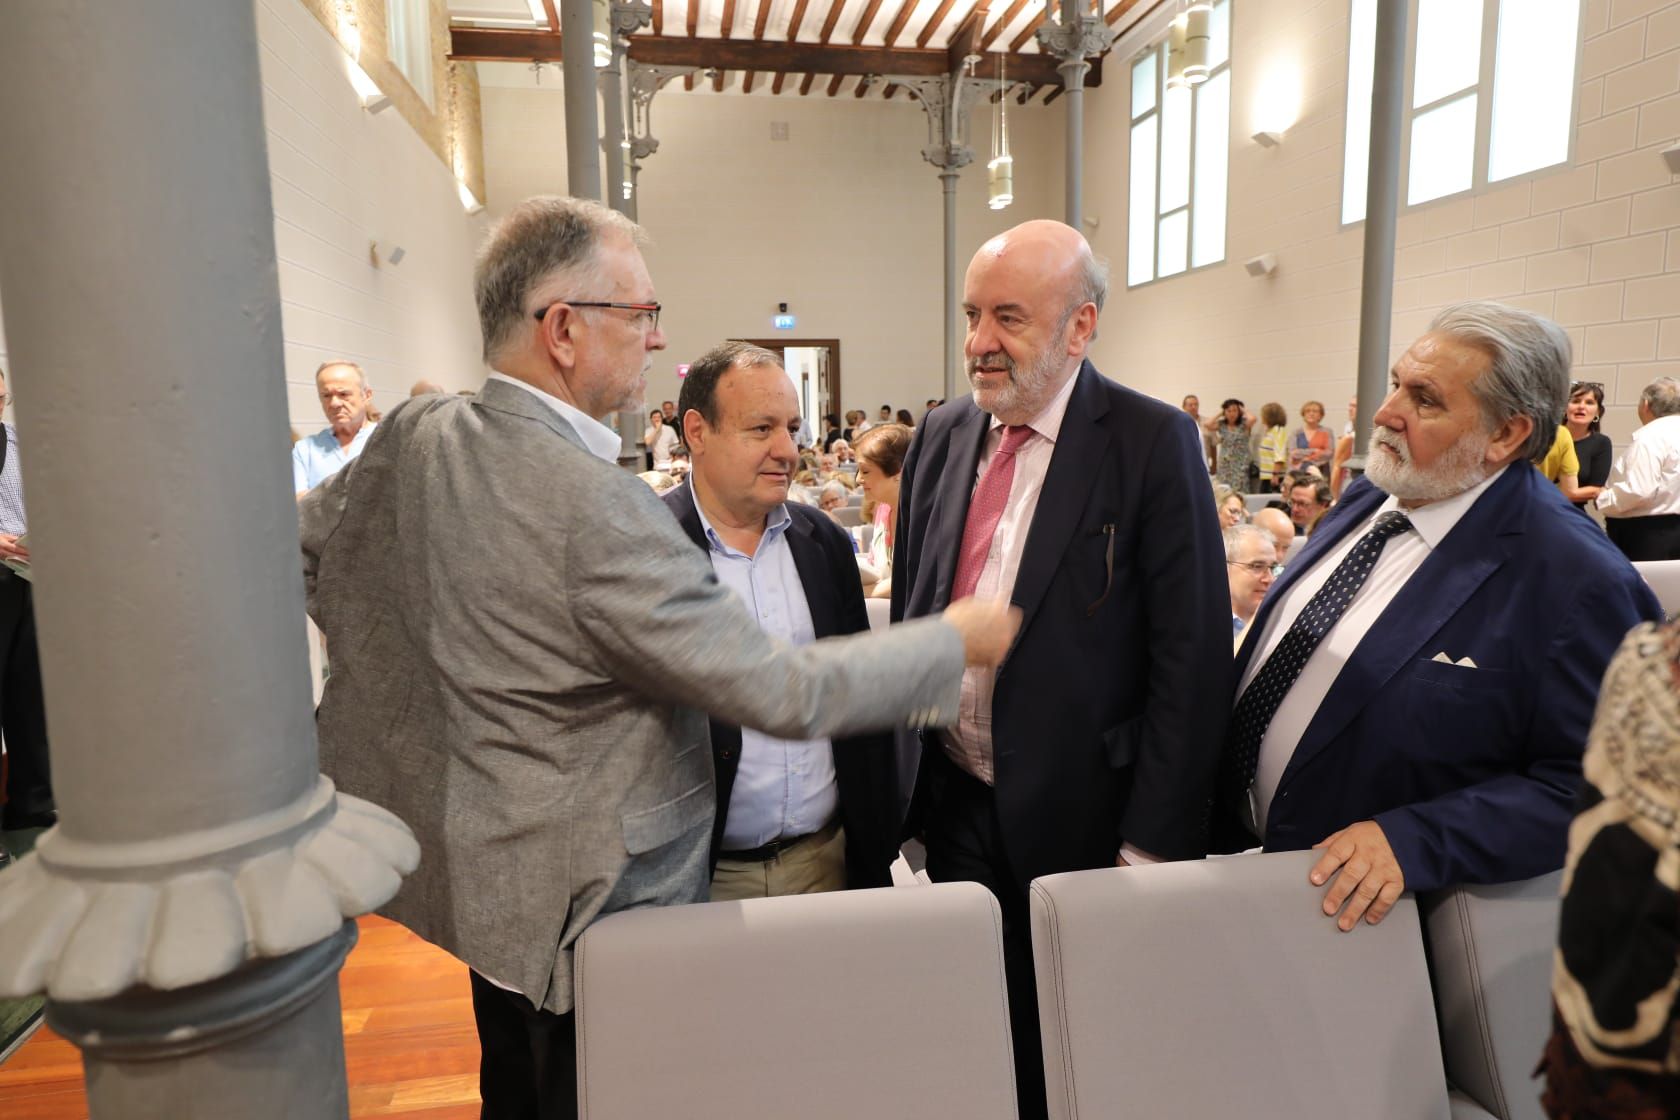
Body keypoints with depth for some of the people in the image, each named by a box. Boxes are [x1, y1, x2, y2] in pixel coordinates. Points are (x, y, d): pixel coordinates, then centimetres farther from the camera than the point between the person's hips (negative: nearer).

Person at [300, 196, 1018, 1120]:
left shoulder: (413, 432, -5)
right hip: (589, 904, -8)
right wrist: (957, 639, -15)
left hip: (480, 868, 8)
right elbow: (783, 694, -28)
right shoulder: (595, 508, -31)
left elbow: (301, 546, 12)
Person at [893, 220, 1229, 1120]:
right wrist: (904, 782, 10)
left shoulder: (1152, 441, -12)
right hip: (953, 803, 5)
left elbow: (1191, 658, -13)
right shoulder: (941, 438, 4)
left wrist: (1154, 842, -13)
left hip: (1079, 816, -4)